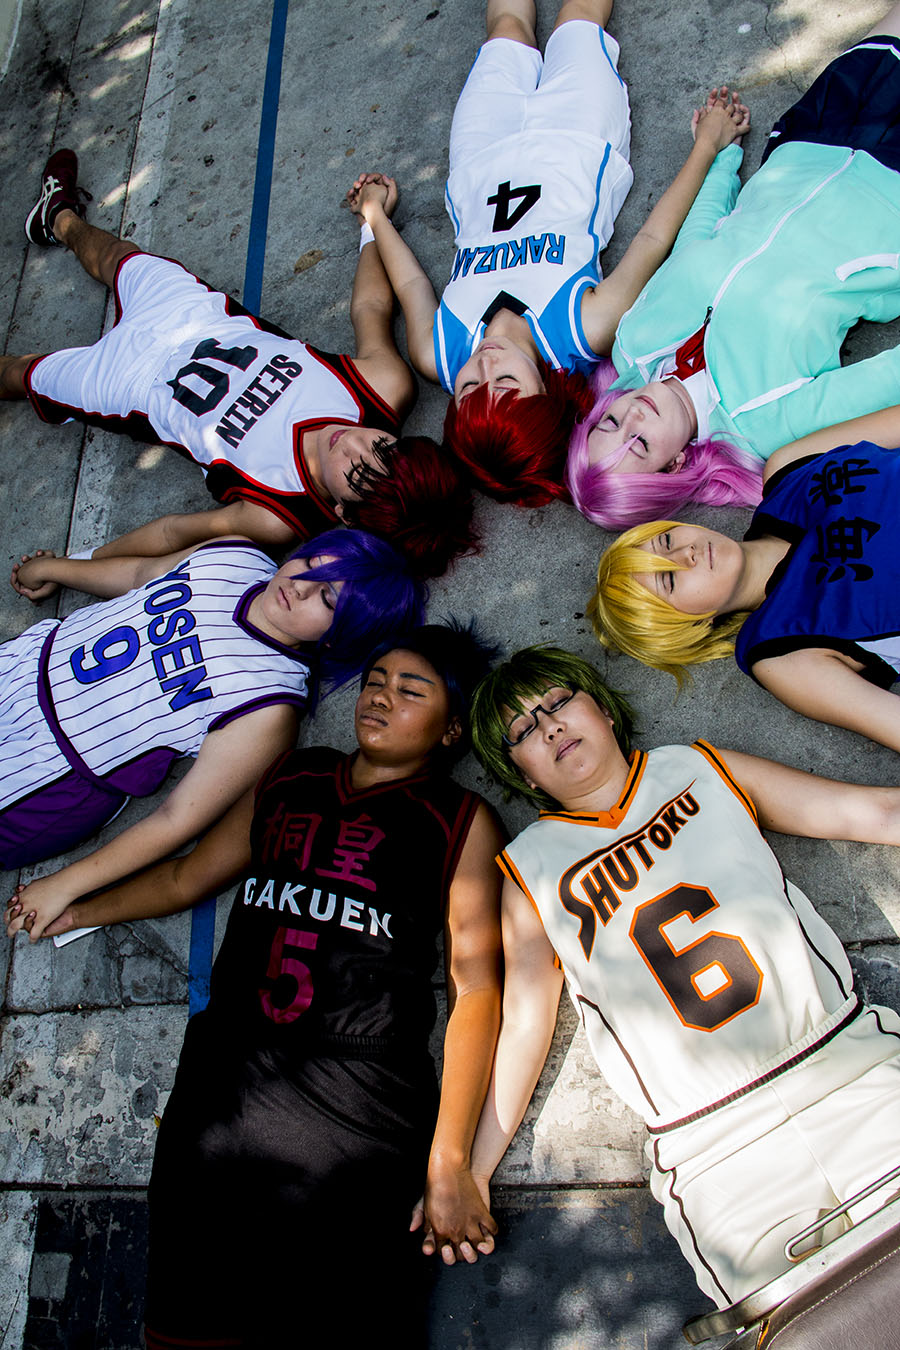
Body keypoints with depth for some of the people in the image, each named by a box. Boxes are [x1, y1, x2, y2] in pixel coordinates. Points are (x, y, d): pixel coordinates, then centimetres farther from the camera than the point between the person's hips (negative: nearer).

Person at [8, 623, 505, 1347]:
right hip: (223, 1074, 4)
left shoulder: (463, 822, 3)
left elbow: (476, 984, -4)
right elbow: (185, 877, 27)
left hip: (357, 1099, -3)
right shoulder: (289, 778, 16)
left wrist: (449, 1159, -10)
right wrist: (70, 908, 33)